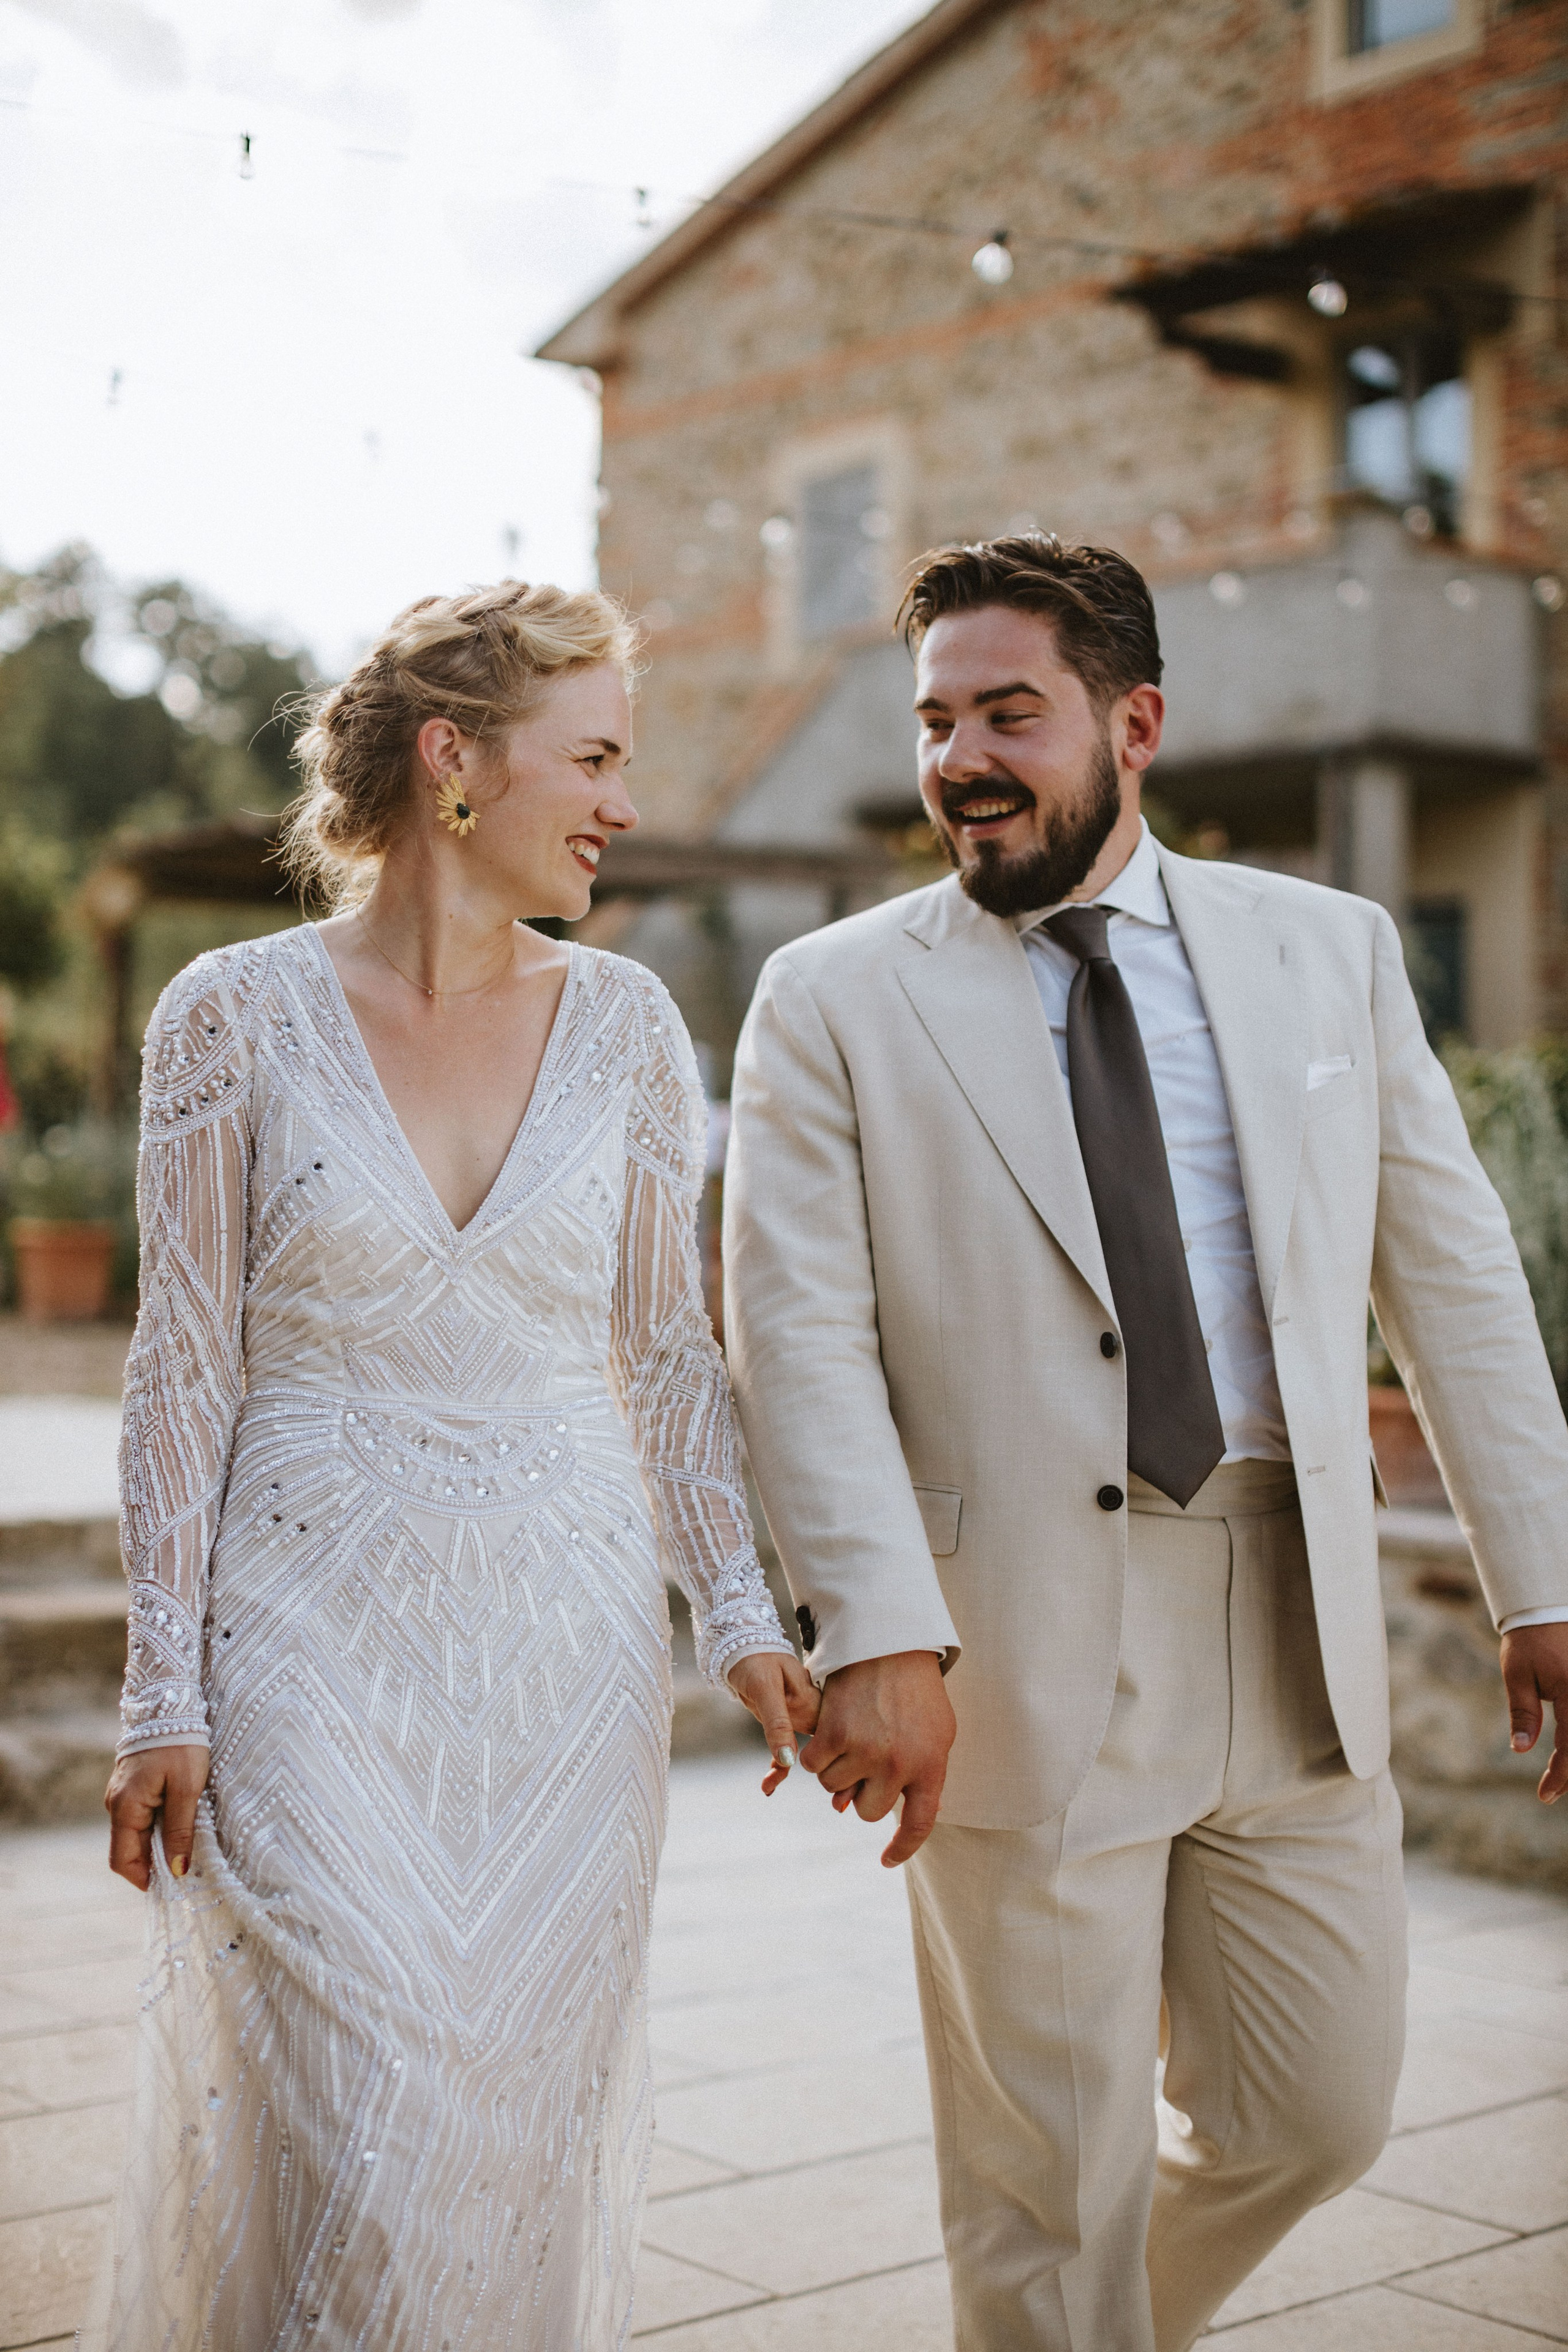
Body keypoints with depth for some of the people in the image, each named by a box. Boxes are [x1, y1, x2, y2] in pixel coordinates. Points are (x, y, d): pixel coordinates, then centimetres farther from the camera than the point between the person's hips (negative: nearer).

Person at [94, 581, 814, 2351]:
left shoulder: (624, 1023, 4)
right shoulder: (237, 1016, -5)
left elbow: (666, 1350, 10)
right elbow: (184, 1373, -3)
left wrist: (740, 1614, 3)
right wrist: (163, 1700, -5)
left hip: (570, 1651, 3)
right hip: (318, 1645, -3)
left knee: (526, 2129, 10)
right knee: (353, 2139, -4)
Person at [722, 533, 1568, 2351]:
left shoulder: (1331, 953, 6)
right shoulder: (831, 1003, -2)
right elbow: (803, 1340, -9)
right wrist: (878, 1636, -21)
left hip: (1295, 1650, 4)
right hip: (1024, 1671, -3)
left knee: (1316, 2116, 16)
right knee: (1047, 2170, 9)